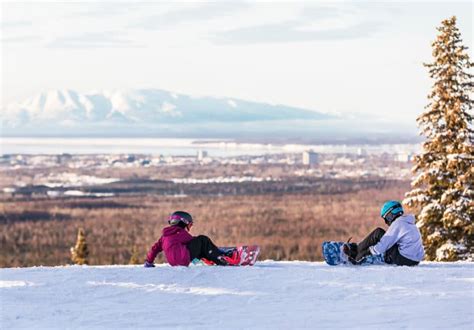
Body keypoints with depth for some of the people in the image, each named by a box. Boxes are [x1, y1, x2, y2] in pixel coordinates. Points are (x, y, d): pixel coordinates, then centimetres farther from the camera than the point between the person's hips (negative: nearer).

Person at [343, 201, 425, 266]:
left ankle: (357, 256, 8)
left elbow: (383, 245, -13)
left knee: (378, 233, 0)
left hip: (404, 260, -9)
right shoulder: (410, 224, 17)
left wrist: (369, 251, -1)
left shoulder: (397, 224, -11)